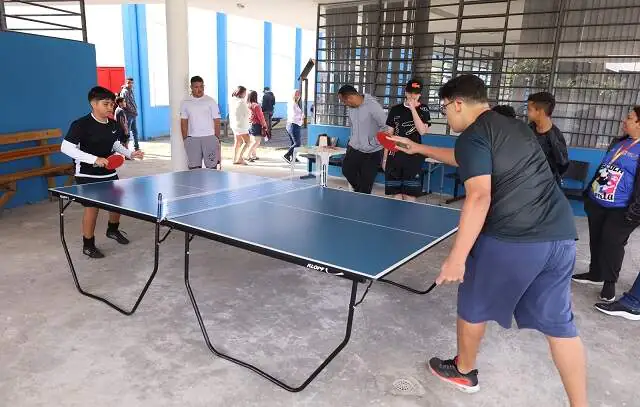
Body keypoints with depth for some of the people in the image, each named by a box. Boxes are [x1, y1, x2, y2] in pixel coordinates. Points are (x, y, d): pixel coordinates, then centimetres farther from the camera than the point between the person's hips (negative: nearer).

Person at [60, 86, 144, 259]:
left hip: (109, 173, 7)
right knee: (92, 207, -3)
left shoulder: (113, 125, 1)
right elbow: (66, 148, -24)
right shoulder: (81, 124, -19)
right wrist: (94, 159, -30)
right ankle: (88, 245, 13)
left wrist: (130, 153, 0)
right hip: (88, 175, -7)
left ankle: (113, 230, 44)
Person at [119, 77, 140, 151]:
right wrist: (133, 111, -15)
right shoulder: (124, 92, -10)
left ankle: (136, 147, 23)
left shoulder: (131, 91, 17)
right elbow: (125, 104, -17)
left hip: (133, 114, 9)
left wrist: (135, 111, 7)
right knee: (127, 132, -7)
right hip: (128, 114, -9)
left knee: (135, 131, 14)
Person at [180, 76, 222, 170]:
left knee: (212, 167, 0)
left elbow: (217, 121, 2)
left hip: (209, 137, -2)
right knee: (194, 168, 3)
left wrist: (217, 139, -3)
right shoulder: (185, 103, 8)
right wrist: (185, 140, 2)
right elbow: (183, 122, 8)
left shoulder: (211, 101, 3)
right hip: (192, 138, 2)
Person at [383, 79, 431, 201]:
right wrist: (385, 157, 8)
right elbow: (390, 134, 10)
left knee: (410, 195, -2)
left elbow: (422, 131, -13)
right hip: (395, 155, 2)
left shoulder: (423, 109, 2)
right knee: (395, 194, 4)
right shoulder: (395, 110, 7)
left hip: (414, 156, -2)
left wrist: (413, 109, -14)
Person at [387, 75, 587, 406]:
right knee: (558, 323, 17)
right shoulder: (513, 127, 19)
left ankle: (464, 371, 39)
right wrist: (418, 148, 39)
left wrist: (457, 258, -21)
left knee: (474, 305, 17)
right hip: (560, 236, 8)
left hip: (511, 241, -8)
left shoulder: (472, 136, -8)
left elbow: (479, 197, -22)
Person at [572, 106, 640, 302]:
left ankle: (609, 282, 17)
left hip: (620, 210, -7)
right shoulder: (618, 143, 12)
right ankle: (595, 273, 33)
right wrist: (589, 191, 20)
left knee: (612, 244, 0)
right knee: (596, 240, 16)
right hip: (597, 203, 7)